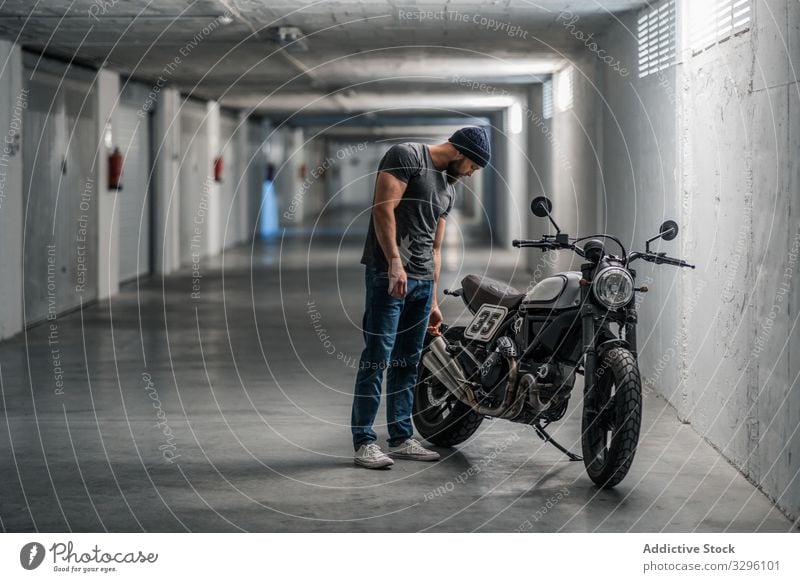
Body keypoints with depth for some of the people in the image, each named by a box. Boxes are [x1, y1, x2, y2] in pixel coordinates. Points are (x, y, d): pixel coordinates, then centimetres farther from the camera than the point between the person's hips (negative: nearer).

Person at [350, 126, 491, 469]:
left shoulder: (448, 189, 22)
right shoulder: (407, 156, -3)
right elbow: (383, 208, -13)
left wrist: (433, 301, 24)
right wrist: (395, 262, -21)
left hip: (422, 281, 8)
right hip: (388, 273, -8)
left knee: (407, 363, 10)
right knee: (377, 359, -9)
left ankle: (401, 438, 15)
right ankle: (364, 442, -8)